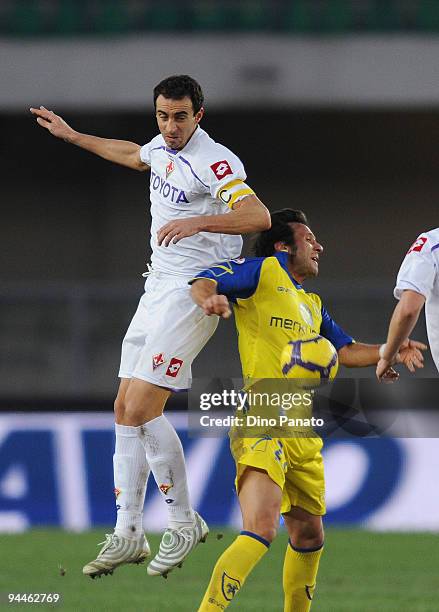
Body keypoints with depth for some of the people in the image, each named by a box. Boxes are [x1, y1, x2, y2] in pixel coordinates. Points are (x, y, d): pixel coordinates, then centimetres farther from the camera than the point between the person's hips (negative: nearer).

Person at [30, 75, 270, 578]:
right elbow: (133, 156, 36)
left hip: (193, 294, -9)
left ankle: (184, 522, 0)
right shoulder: (161, 148, 10)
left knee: (141, 411, -15)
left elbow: (258, 217, -30)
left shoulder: (215, 161, -17)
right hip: (157, 289, 9)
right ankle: (127, 535, 8)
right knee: (126, 410, 4)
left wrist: (198, 221, -41)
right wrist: (72, 135, 43)